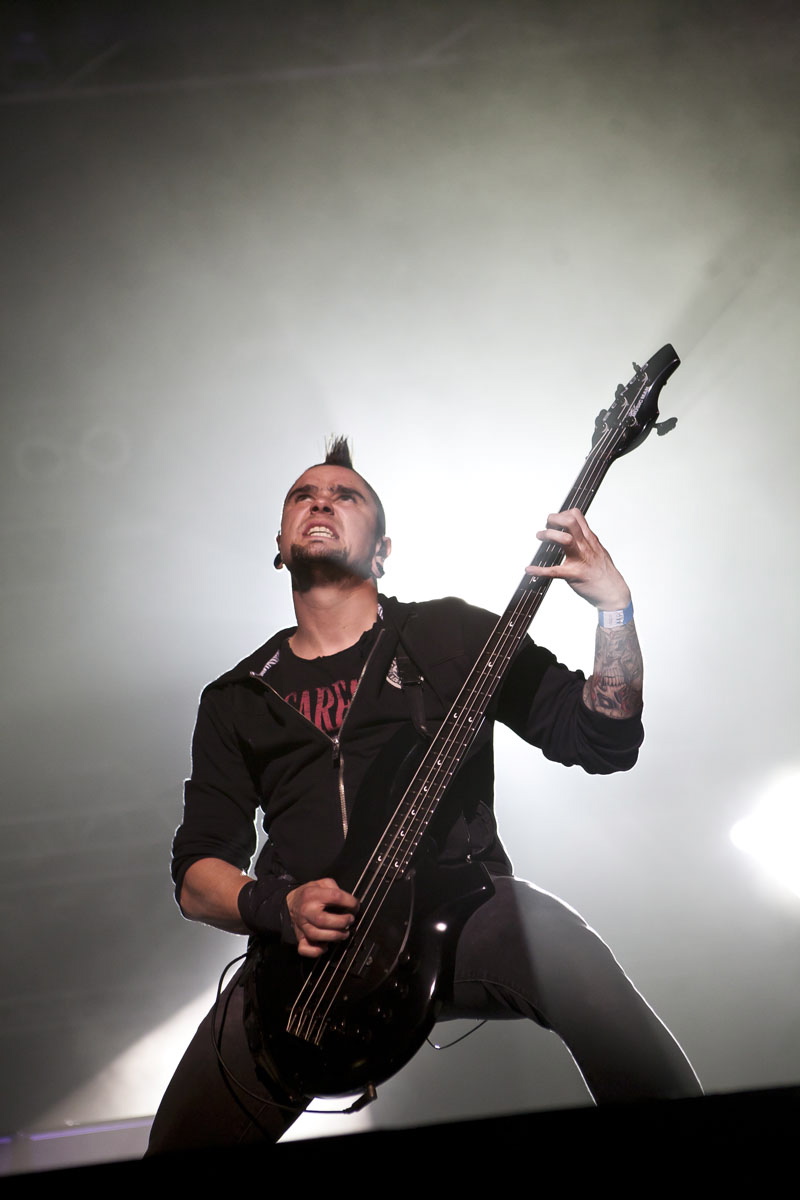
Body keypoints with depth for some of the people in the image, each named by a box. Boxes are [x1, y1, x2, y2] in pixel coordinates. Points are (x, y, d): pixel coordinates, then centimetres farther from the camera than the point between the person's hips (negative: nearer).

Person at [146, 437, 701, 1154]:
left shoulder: (451, 634, 13)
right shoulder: (236, 698, 18)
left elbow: (604, 741, 8)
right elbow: (196, 874, 14)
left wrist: (614, 610, -7)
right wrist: (279, 907, -8)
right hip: (307, 938, 2)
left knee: (563, 953, -34)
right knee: (184, 1141, -19)